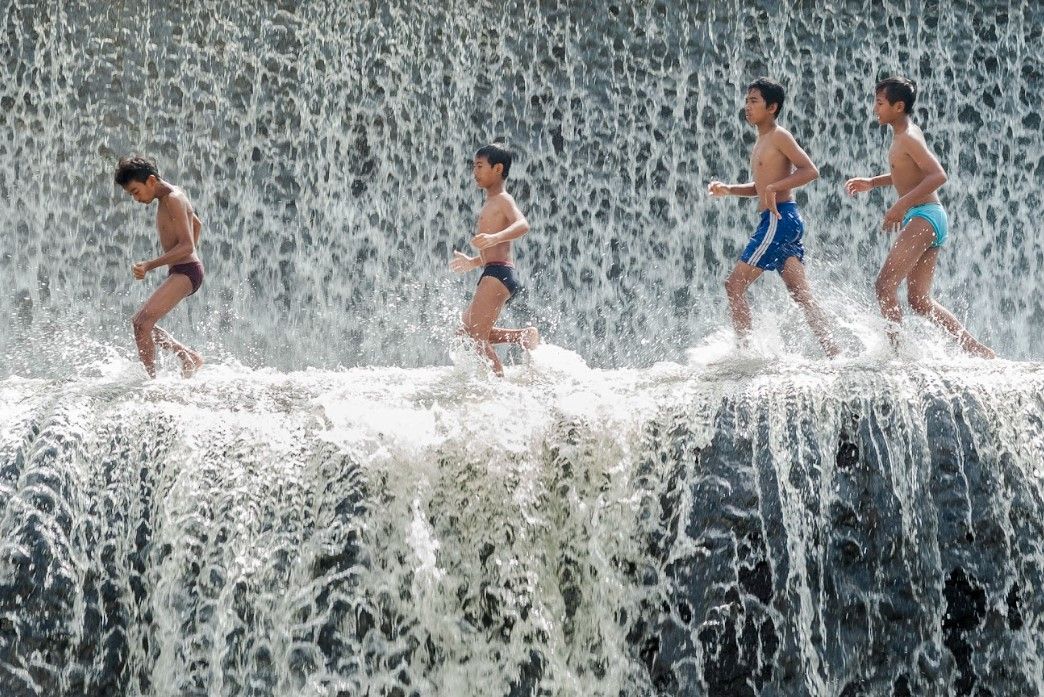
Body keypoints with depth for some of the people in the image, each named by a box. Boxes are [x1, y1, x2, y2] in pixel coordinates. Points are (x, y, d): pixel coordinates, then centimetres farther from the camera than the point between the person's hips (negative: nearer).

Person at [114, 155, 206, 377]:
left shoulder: (173, 199, -15)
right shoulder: (168, 198, 16)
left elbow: (187, 246, -22)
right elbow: (197, 223, 34)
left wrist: (149, 265, -27)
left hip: (185, 272, -11)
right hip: (179, 273, 11)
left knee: (143, 322, -20)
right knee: (140, 321, 14)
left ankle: (151, 378, -21)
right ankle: (190, 357, 14)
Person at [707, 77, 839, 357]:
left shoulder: (779, 136, -8)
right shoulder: (761, 142, 20)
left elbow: (810, 170, -16)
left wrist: (773, 187, -22)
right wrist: (728, 190, 15)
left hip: (780, 218, -10)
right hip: (779, 221, 10)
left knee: (735, 284, -9)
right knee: (801, 294, 5)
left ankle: (743, 350, -7)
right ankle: (835, 354, 2)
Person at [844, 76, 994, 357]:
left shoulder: (908, 139, -13)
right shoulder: (907, 133, 16)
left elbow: (938, 176, -23)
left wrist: (901, 205, -24)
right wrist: (871, 182, 23)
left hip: (924, 217, -10)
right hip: (930, 219, 10)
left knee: (884, 285, -14)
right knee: (919, 300, 10)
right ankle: (977, 349, 9)